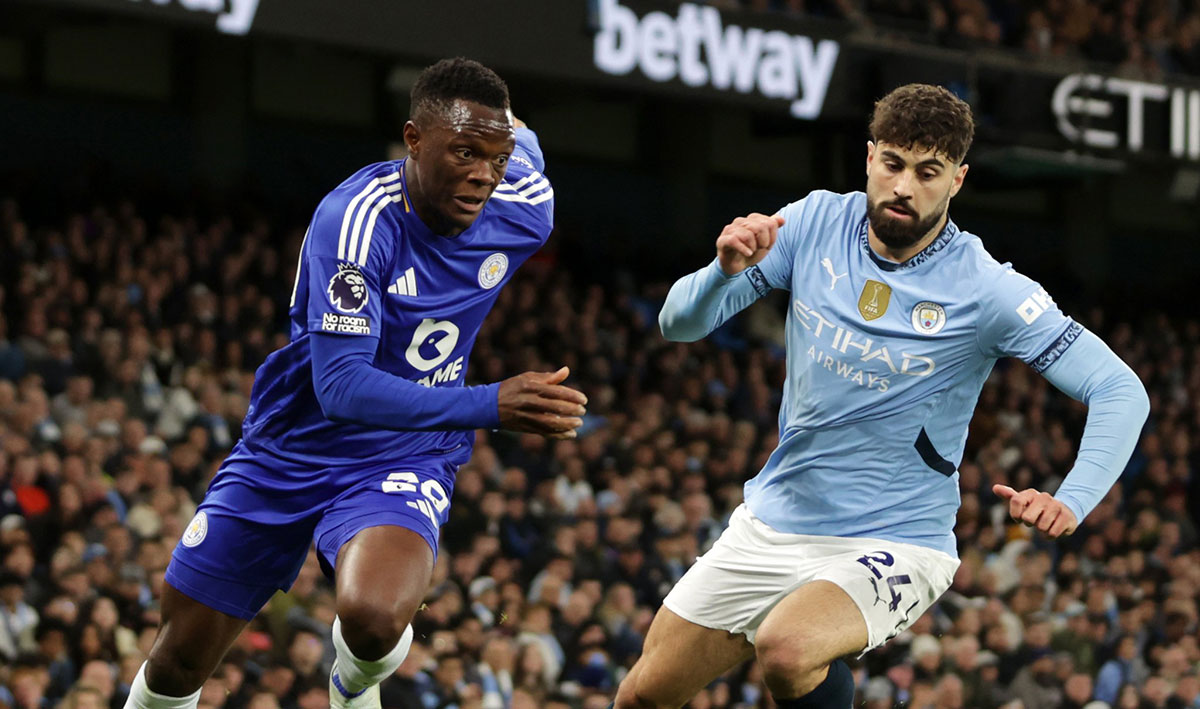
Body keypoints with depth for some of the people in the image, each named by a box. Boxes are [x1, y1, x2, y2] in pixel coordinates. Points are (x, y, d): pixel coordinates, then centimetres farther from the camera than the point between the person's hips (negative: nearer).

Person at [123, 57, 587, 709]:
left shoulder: (524, 210, -12)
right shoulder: (356, 220, -28)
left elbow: (522, 139, 14)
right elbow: (340, 386, -35)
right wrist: (490, 406, -44)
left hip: (402, 460, 1)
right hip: (289, 453, -1)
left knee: (375, 619, -31)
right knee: (180, 654, 8)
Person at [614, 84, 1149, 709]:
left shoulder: (985, 289, -15)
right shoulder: (815, 224, -4)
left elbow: (1120, 392, -16)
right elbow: (680, 323, -4)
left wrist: (1071, 503, -32)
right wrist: (726, 272, -26)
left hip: (894, 545, -5)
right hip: (768, 526, 5)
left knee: (786, 649, -35)